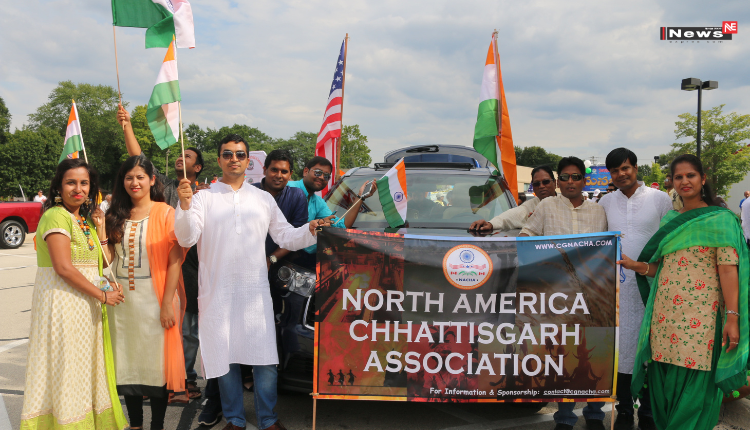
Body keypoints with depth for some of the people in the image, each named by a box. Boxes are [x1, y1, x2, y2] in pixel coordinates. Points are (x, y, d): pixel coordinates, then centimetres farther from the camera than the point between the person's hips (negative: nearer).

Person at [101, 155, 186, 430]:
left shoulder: (165, 213, -6)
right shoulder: (117, 216, 10)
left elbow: (174, 261, -10)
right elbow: (108, 258, 6)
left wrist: (168, 304, -14)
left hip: (154, 301, -5)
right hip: (122, 301, 5)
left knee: (156, 362, 4)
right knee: (128, 363, 12)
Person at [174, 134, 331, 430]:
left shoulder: (263, 198, 13)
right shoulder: (203, 197, 6)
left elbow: (285, 236, 13)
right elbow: (186, 239, -5)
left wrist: (310, 231, -5)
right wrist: (184, 206, -20)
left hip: (256, 291, 1)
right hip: (218, 292, -1)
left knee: (265, 359, -1)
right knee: (225, 358, 7)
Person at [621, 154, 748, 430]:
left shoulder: (721, 219, -1)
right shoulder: (670, 221, 15)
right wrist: (638, 266, 0)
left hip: (701, 316, -5)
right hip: (665, 314, 5)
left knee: (694, 390, -1)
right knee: (663, 387, 9)